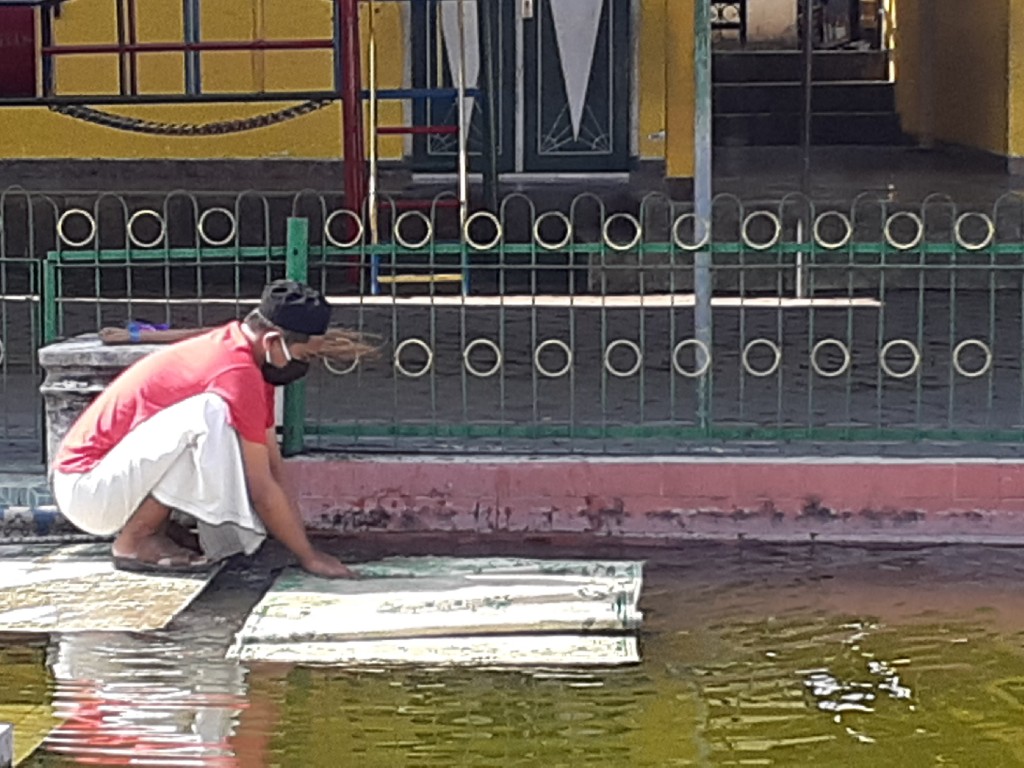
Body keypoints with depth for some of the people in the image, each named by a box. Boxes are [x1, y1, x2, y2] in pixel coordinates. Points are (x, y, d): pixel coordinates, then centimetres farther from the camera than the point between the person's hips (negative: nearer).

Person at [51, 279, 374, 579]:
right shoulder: (237, 374, -23)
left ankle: (158, 526, 6)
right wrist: (309, 556, -11)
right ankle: (137, 539, -17)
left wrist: (303, 543, 3)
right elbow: (263, 490, -19)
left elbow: (274, 467, 8)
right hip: (86, 486, -10)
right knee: (209, 415, -29)